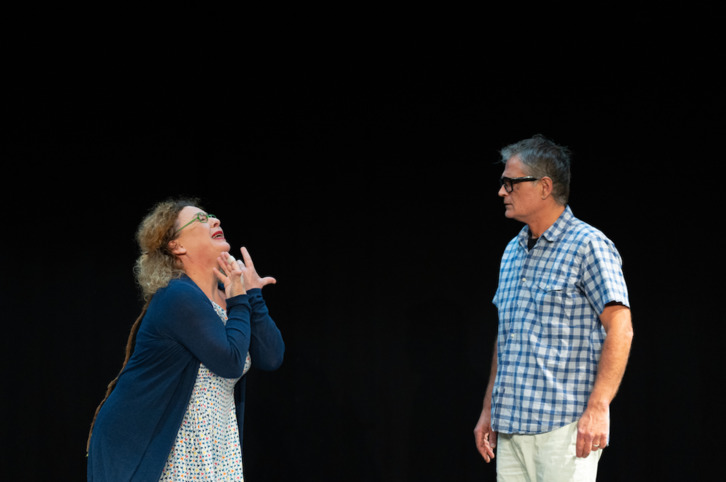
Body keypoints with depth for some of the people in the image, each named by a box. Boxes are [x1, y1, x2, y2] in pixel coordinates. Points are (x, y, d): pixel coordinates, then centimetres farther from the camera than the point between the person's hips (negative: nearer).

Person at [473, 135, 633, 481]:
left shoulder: (588, 245, -6)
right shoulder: (512, 252, 18)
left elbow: (620, 328, -13)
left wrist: (597, 409, -20)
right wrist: (489, 409, 19)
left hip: (564, 426, -7)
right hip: (511, 427, 7)